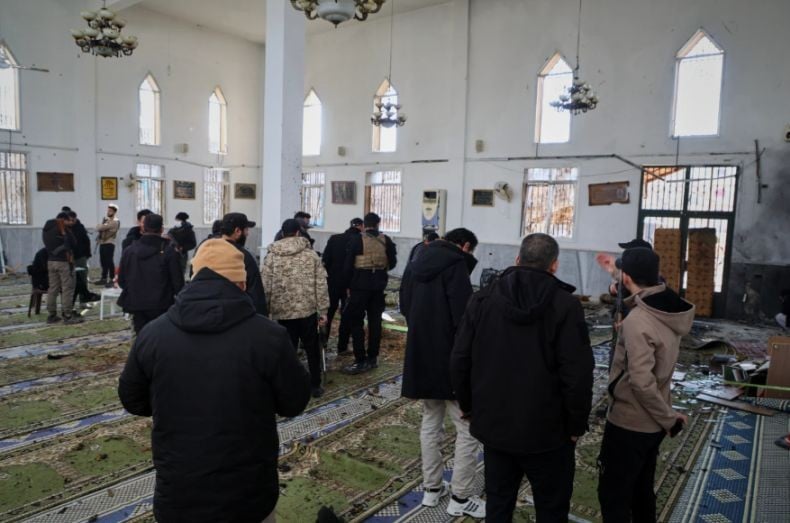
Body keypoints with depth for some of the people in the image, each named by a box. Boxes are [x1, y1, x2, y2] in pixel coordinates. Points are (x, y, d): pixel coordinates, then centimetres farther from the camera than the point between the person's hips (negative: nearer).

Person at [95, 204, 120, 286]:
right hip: (102, 243, 8)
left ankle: (111, 280, -5)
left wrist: (99, 226, 3)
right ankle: (104, 278, 20)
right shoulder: (105, 219, 19)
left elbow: (103, 227, -17)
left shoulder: (115, 221, -10)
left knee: (109, 261, -8)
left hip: (109, 243, -8)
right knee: (103, 261, 12)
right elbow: (98, 228, 20)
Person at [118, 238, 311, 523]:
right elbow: (295, 402, -7)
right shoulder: (268, 334, -19)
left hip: (177, 494, 2)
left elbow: (132, 401, 5)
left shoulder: (152, 333, -9)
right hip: (249, 494, -2)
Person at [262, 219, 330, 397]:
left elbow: (265, 287, -4)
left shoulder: (271, 256, -2)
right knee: (312, 350, 16)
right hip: (308, 310, 1)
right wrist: (323, 310, 1)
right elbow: (321, 285, -4)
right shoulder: (311, 254, -1)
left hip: (283, 312, 0)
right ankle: (315, 386, 23)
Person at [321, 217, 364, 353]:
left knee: (328, 311, 17)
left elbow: (325, 260, -4)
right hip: (351, 283, -3)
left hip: (333, 281, 3)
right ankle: (342, 347, 11)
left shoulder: (334, 239, -3)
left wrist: (327, 276, 6)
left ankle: (322, 341, 24)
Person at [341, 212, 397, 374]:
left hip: (360, 284, -4)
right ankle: (372, 358, 17)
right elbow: (392, 263, 5)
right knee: (375, 321, 11)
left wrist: (348, 285, 6)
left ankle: (361, 361, -2)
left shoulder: (356, 240, -7)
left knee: (355, 321, 1)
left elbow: (348, 265, -6)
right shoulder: (386, 241, 1)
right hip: (379, 285, 4)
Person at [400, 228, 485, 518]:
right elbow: (463, 317, -20)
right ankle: (461, 498, 14)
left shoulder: (415, 265, 11)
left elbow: (405, 307, 17)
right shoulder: (456, 265, -14)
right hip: (451, 359, -7)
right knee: (468, 428, 6)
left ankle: (432, 488, 28)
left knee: (430, 423, 19)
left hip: (420, 357, 8)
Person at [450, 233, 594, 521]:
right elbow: (578, 375, -17)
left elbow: (459, 361, -1)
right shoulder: (565, 305, -13)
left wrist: (468, 406, 12)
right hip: (547, 430, -3)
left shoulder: (482, 298, -2)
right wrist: (576, 425, -3)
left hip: (493, 423, 4)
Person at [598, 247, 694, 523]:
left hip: (628, 423, -8)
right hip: (652, 423, 8)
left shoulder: (637, 320, -26)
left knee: (613, 497, 6)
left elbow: (641, 382, -29)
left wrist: (669, 417, -15)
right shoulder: (669, 312, -2)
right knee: (642, 491, 23)